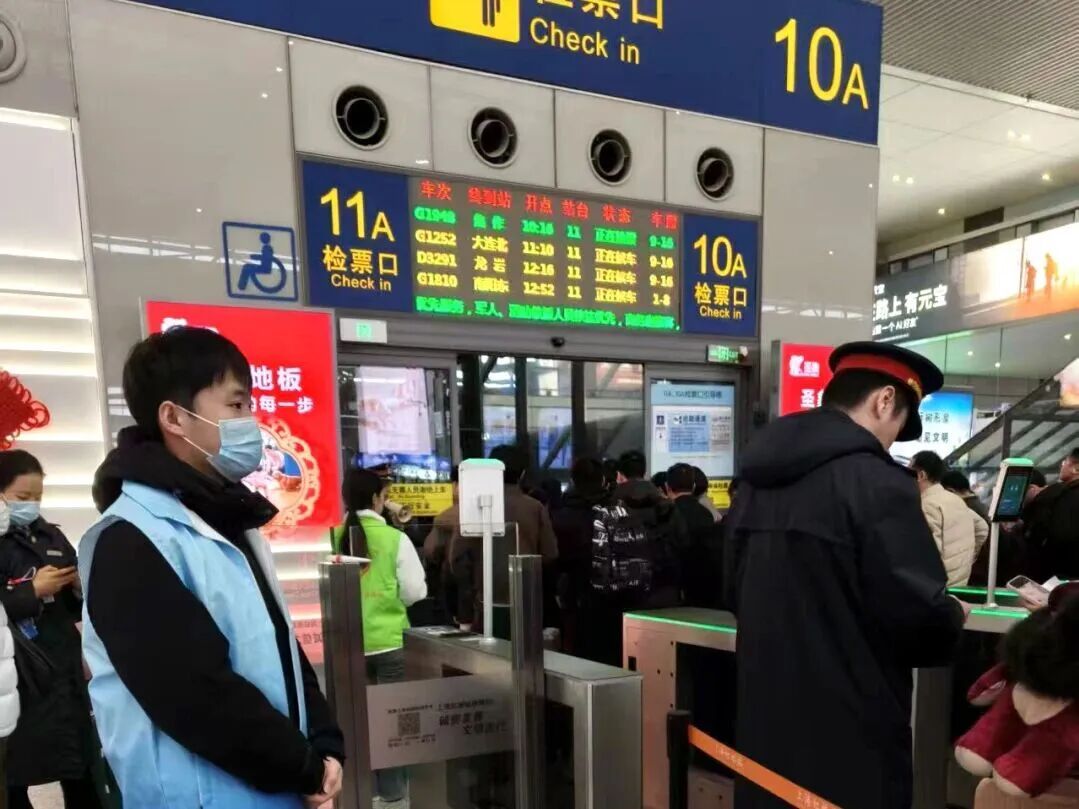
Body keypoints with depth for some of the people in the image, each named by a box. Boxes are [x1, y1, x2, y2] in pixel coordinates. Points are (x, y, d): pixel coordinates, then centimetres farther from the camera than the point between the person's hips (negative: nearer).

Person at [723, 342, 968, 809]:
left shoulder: (755, 478, 5)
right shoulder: (875, 482, -18)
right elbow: (918, 615, -18)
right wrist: (951, 617, 4)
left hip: (765, 715, 7)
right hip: (849, 726, -7)